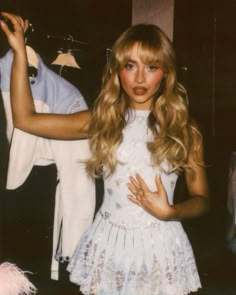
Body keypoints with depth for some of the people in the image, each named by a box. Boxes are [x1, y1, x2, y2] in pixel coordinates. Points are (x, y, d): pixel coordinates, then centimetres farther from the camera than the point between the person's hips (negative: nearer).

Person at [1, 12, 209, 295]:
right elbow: (26, 119, -4)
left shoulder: (184, 128, -4)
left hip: (159, 246, -1)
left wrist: (169, 211, -18)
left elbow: (202, 199, 2)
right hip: (109, 243, 1)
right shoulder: (102, 120, -1)